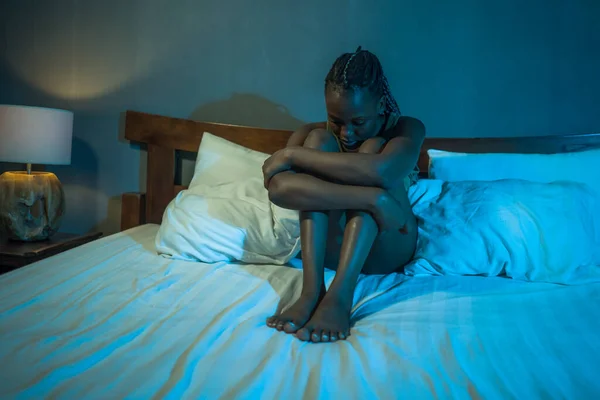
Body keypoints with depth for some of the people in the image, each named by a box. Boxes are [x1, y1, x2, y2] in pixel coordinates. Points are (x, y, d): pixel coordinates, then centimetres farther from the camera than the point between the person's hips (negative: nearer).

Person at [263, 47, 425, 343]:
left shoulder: (407, 129, -8)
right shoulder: (314, 131, -3)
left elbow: (379, 171, -34)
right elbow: (277, 186, -26)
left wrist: (291, 154, -28)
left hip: (384, 250, -1)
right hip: (329, 247, 1)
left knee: (372, 147, -24)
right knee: (317, 140, -20)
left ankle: (340, 295, -40)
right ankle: (312, 288, -34)